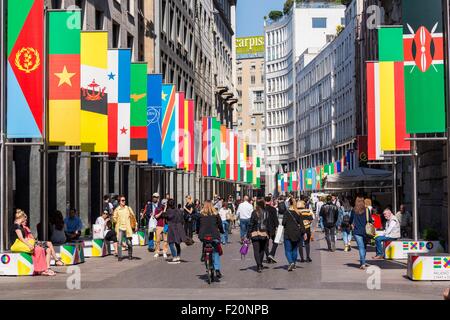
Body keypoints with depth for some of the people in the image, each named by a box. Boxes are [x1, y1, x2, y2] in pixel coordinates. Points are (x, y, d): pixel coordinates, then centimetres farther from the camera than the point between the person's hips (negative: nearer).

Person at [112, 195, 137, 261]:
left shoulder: (128, 208, 7)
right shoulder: (117, 209, 3)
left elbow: (133, 217, 12)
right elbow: (114, 219, 10)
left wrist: (135, 225, 10)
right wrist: (114, 219, -9)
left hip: (127, 228, 1)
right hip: (120, 228, -1)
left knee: (129, 243, 2)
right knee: (119, 242, -11)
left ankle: (130, 255, 22)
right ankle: (119, 256, -4)